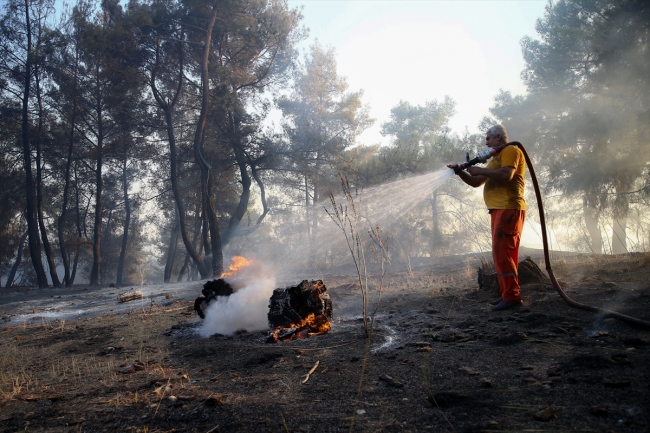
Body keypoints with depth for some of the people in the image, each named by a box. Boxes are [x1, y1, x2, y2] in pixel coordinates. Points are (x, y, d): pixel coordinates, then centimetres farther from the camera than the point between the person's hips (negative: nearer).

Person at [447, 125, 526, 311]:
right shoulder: (495, 158, 24)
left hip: (509, 209, -10)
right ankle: (509, 294, 13)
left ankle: (512, 296, -14)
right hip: (499, 210, 10)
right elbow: (476, 182, 24)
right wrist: (460, 172, 10)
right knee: (504, 253, 9)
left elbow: (506, 175, -24)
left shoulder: (511, 151, -5)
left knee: (501, 252, -15)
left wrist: (481, 170, -15)